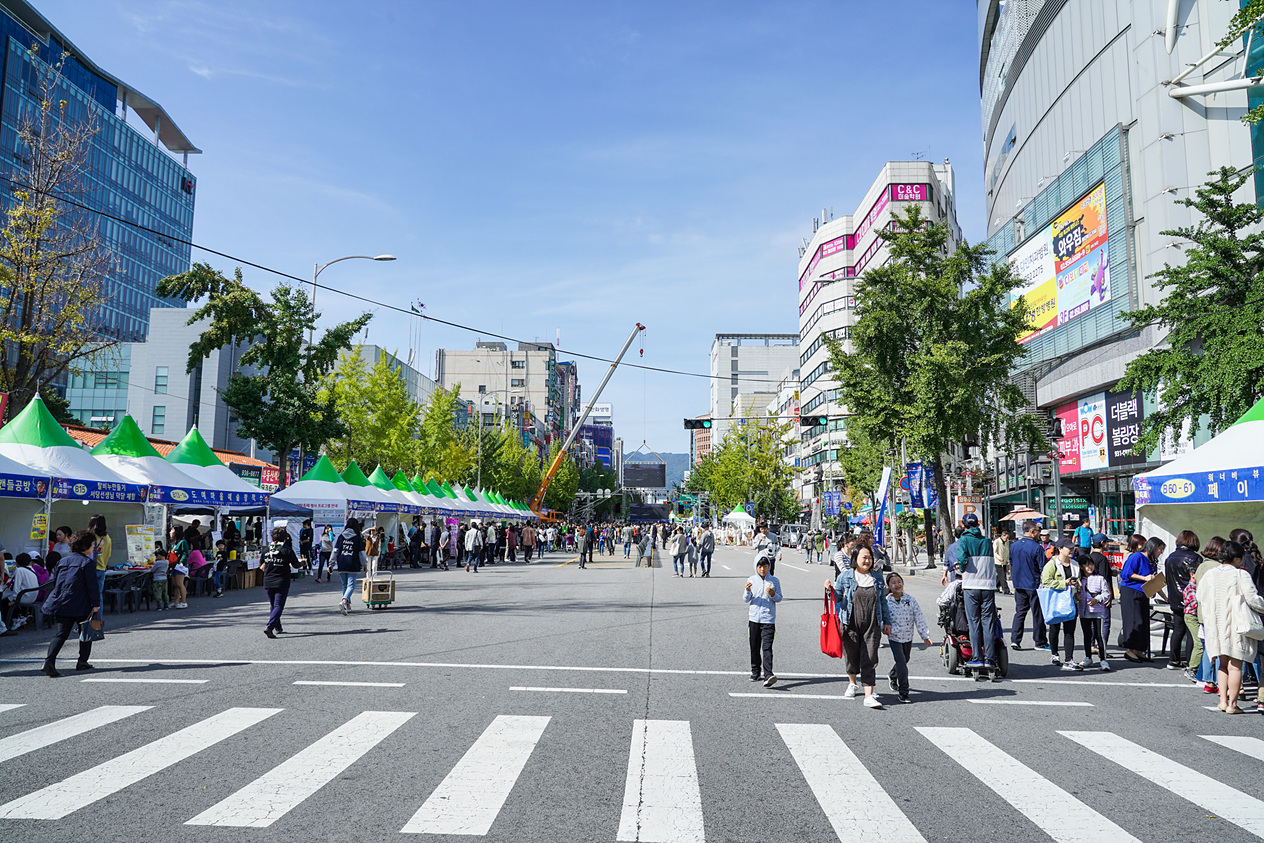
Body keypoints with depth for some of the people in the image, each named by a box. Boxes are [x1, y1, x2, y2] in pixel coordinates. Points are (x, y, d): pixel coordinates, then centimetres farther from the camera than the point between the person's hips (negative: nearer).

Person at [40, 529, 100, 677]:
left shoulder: (63, 561, 13)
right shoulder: (88, 562, -6)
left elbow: (55, 582, 18)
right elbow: (92, 585, -10)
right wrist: (96, 604, -7)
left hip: (61, 603, 5)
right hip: (80, 605, -5)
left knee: (61, 633, 3)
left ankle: (49, 661, -16)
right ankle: (82, 662, 15)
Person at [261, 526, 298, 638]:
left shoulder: (266, 550, 4)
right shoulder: (287, 550, -8)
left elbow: (263, 566, 13)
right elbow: (296, 565, -3)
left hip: (268, 583, 5)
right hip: (282, 583, -5)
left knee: (274, 606, 18)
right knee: (278, 606, -5)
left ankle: (278, 628, 28)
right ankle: (269, 627, -23)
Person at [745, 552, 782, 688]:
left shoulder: (774, 581, 2)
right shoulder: (751, 580, 6)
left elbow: (779, 599, 4)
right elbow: (746, 599, 4)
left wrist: (773, 594, -17)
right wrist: (747, 591, -16)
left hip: (768, 619, -2)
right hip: (754, 618, 3)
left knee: (767, 647, -13)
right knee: (755, 647, 11)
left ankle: (768, 675, -19)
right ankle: (755, 672, 26)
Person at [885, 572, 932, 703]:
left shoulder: (910, 599, -4)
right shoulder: (886, 602, -11)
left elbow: (919, 618, -1)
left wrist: (925, 636, -1)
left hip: (908, 637, 4)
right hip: (894, 637, -4)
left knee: (904, 661, 19)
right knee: (901, 662, -14)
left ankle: (892, 676, 49)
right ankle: (903, 692, -4)